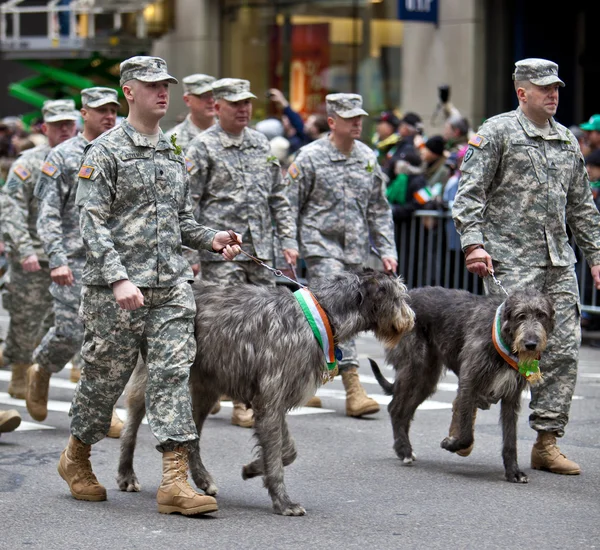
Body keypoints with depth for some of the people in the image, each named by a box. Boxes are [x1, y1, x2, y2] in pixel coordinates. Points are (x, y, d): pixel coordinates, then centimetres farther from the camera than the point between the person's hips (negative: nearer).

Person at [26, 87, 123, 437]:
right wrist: (57, 259, -15)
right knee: (71, 331, -6)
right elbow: (48, 214, -5)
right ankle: (41, 371, 24)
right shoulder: (63, 156, -1)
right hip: (75, 261, -4)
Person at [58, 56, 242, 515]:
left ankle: (175, 481, -10)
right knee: (105, 374, 5)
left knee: (173, 373, -5)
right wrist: (118, 279, -21)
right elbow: (92, 222, -11)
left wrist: (211, 239, 4)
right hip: (116, 288, -5)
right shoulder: (106, 150, -4)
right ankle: (76, 458, 28)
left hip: (172, 286, 5)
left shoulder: (174, 154, 16)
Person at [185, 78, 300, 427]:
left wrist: (289, 240, 11)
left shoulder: (262, 144, 15)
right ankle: (241, 403, -2)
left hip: (261, 250, 6)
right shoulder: (202, 147, -3)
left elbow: (278, 197, 19)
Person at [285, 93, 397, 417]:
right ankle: (353, 389, -20)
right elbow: (289, 207, -2)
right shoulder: (310, 158, -5)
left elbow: (379, 209, 16)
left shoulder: (368, 158, 10)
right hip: (321, 247, -5)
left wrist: (386, 250, 9)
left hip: (356, 251, 5)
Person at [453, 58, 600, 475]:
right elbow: (469, 194, -6)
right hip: (511, 262, -6)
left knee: (563, 350, -1)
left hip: (559, 263, 6)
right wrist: (473, 243, -17)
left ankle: (547, 443, 4)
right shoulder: (497, 132, -1)